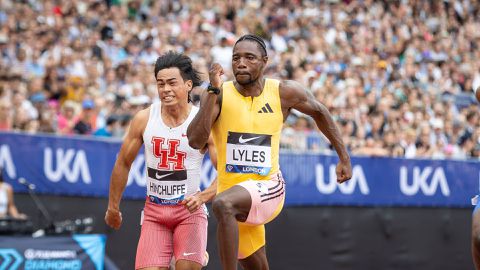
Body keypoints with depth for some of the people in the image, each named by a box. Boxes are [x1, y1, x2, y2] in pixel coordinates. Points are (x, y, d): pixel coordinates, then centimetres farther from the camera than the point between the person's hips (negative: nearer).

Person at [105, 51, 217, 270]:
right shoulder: (144, 119, -3)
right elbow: (123, 164, 9)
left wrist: (202, 197, -26)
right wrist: (113, 207, 15)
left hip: (190, 210, -2)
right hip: (154, 211, 2)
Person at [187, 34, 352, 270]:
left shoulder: (284, 93, -5)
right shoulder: (219, 95, -7)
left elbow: (319, 112, 14)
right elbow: (195, 141, -20)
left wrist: (344, 157, 17)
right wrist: (213, 91, -26)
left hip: (267, 187, -3)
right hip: (231, 189, 3)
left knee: (223, 204, -35)